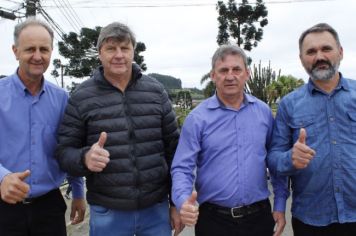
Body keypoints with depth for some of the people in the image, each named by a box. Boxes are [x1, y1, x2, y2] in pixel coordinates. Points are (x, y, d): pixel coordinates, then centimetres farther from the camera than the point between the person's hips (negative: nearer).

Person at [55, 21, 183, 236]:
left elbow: (173, 148, 4)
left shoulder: (156, 91, 1)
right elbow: (64, 151, -1)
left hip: (157, 208, 2)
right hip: (107, 212, -1)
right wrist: (85, 158, -24)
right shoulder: (81, 98, -3)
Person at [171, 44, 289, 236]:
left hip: (259, 216, 3)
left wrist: (280, 204, 5)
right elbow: (182, 168, -9)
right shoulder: (197, 118, -8)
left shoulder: (264, 111, 1)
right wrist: (183, 200, -27)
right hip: (214, 219, -2)